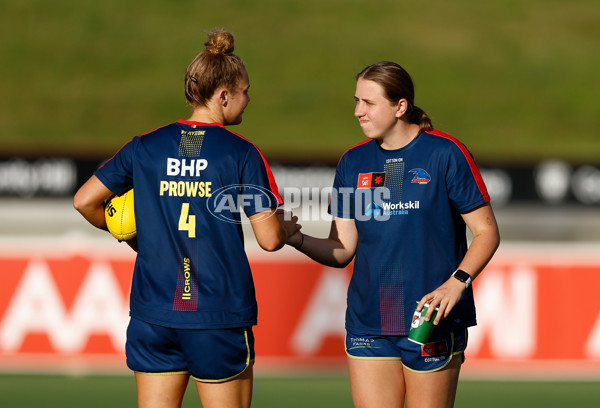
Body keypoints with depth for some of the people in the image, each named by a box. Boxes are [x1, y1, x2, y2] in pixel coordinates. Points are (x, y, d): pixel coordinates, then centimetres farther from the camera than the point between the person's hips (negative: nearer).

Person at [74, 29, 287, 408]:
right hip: (221, 317, -3)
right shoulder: (242, 153, -7)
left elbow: (84, 200, 7)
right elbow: (270, 239, -9)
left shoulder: (145, 148, 4)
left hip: (153, 316, 4)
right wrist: (286, 230, 14)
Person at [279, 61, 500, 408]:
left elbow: (486, 230, -3)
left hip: (431, 323, -4)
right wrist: (297, 239, -9)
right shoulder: (354, 162, 10)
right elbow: (342, 250, 10)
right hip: (368, 324, 4)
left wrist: (456, 282, -18)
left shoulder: (444, 154, -4)